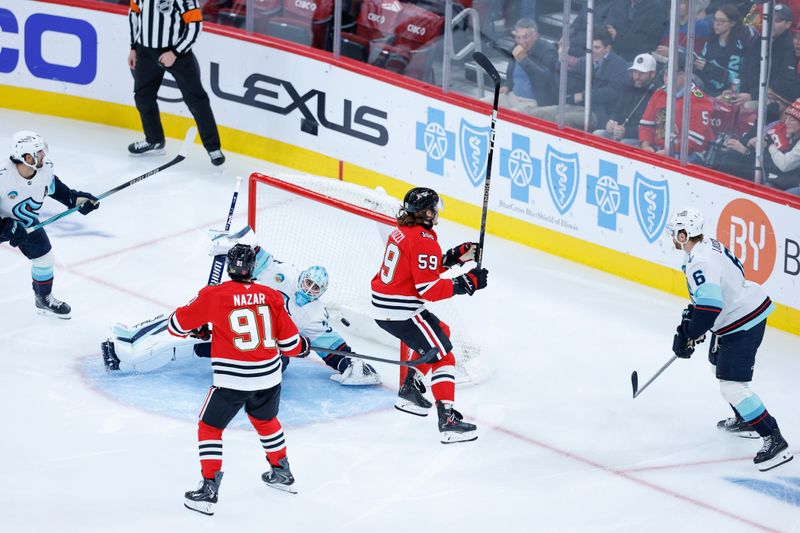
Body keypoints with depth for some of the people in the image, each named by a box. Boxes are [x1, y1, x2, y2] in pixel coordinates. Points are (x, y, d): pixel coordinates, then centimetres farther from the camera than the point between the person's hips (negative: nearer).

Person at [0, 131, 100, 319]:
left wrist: (74, 198, -2)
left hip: (25, 222, 6)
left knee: (45, 258, 11)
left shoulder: (45, 168, -19)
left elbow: (53, 186, 5)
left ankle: (44, 299, 37)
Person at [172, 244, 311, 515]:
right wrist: (302, 346, 28)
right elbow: (290, 343, 5)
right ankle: (282, 473, 45)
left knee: (209, 427, 12)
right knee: (266, 420, 31)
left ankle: (209, 490, 3)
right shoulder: (270, 297, 1)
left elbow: (177, 325, 2)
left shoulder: (213, 296, -9)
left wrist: (199, 327, 23)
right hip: (268, 377, 4)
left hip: (232, 380, -4)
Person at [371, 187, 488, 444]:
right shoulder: (423, 241, -19)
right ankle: (447, 420, -16)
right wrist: (467, 282, -15)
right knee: (442, 356, -7)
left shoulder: (402, 231, 11)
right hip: (402, 313, -10)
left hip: (383, 307, 10)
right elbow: (430, 289, -22)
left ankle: (409, 391, 30)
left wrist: (455, 257, 11)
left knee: (440, 333, 29)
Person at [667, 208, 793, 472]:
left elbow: (709, 307, -33)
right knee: (720, 361, 30)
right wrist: (693, 310, 22)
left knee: (732, 386, -11)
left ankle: (775, 441, -11)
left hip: (742, 325, -11)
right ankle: (744, 421, 43)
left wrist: (688, 335, -18)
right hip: (752, 306, 11)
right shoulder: (709, 245, 4)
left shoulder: (699, 264, -27)